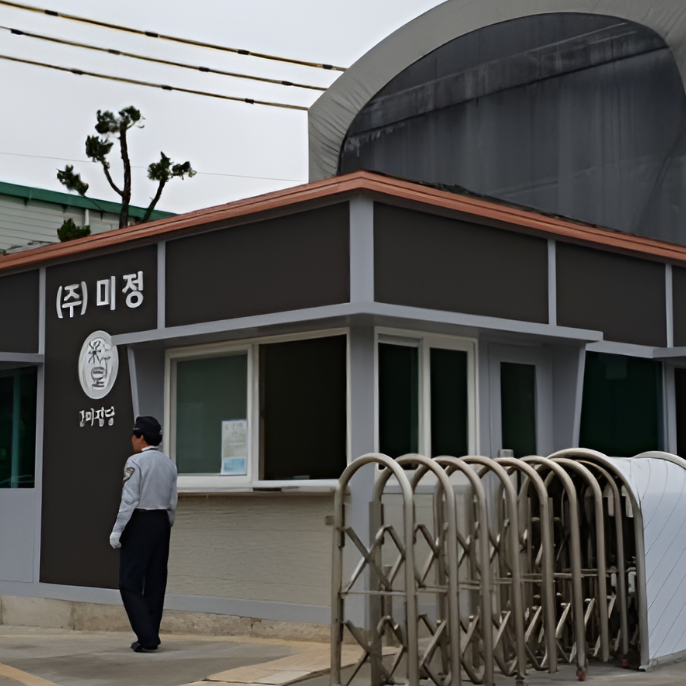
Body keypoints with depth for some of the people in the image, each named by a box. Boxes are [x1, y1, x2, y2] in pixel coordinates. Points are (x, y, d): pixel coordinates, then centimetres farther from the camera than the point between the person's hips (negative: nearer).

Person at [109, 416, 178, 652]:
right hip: (162, 522, 7)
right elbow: (172, 502, 10)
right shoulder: (168, 463, 9)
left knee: (130, 582, -3)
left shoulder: (136, 461, -11)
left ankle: (146, 636, -10)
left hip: (139, 521, -7)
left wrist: (117, 530, -12)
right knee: (155, 580, 10)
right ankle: (151, 635, 13)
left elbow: (129, 499, -15)